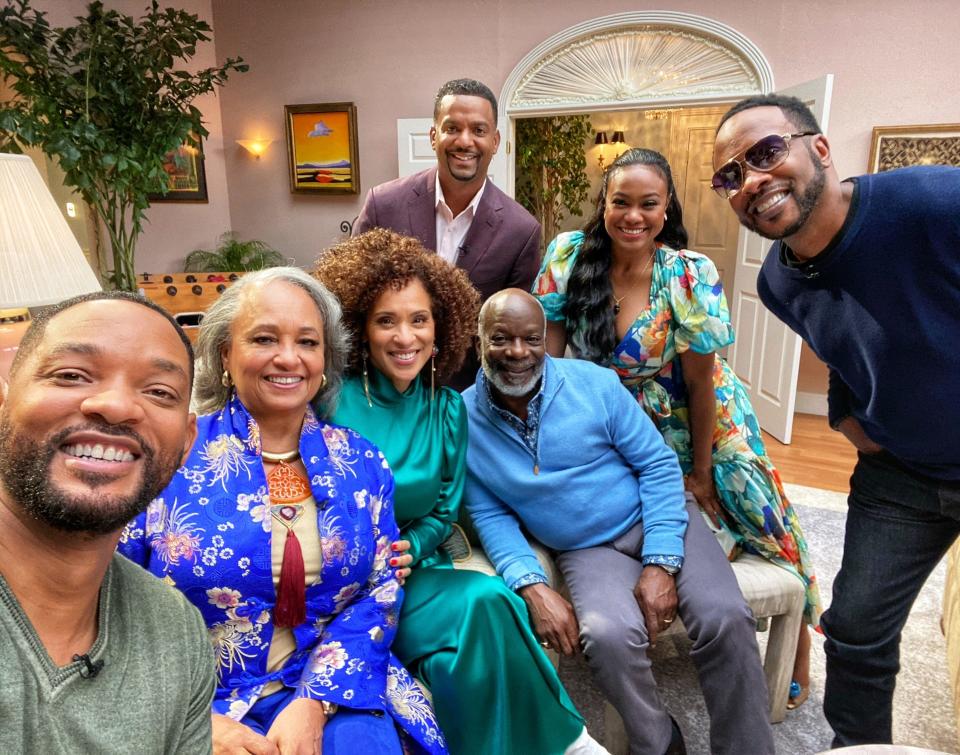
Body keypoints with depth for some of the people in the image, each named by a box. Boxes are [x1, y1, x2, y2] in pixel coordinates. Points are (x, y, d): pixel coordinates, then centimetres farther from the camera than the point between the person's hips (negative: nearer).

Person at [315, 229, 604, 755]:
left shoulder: (447, 409, 4)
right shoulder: (333, 401, -9)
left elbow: (443, 511, 7)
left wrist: (404, 550, -12)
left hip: (412, 570, 4)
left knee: (486, 603, -27)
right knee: (480, 604, -28)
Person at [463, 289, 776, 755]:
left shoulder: (594, 382, -11)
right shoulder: (463, 419, -8)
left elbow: (658, 464, -6)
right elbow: (490, 516, -2)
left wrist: (661, 563, -15)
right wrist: (533, 588, -17)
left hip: (657, 520, 1)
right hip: (587, 549, 0)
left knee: (726, 620, -21)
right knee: (609, 637, -29)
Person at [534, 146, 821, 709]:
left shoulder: (691, 274, -22)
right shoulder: (570, 256, -15)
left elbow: (701, 382, -16)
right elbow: (548, 352, -11)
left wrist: (701, 471, -9)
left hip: (693, 429, -1)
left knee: (755, 520, 7)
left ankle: (799, 641, 35)